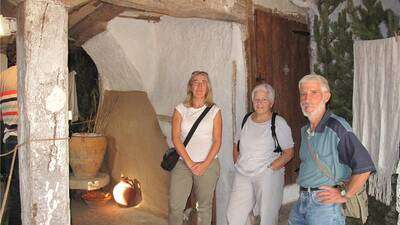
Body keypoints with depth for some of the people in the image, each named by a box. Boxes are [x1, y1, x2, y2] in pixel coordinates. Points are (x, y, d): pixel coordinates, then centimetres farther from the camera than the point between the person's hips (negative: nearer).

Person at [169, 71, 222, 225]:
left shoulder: (214, 111, 5)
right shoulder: (180, 110, 6)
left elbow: (217, 141, 1)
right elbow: (175, 138, -2)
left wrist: (205, 164, -10)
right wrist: (189, 163, -11)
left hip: (208, 164, 0)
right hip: (182, 163, 0)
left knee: (205, 206, 8)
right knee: (175, 206, -4)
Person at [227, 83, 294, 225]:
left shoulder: (279, 123, -4)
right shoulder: (246, 120, 11)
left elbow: (288, 153, -5)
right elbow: (236, 145, 21)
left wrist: (270, 168, -13)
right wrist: (237, 164, 7)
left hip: (268, 177, -4)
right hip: (242, 176, 4)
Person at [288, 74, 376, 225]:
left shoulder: (336, 126, -16)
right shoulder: (305, 130, 10)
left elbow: (364, 166, -20)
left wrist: (344, 195, -14)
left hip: (324, 203, -7)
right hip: (301, 201, 7)